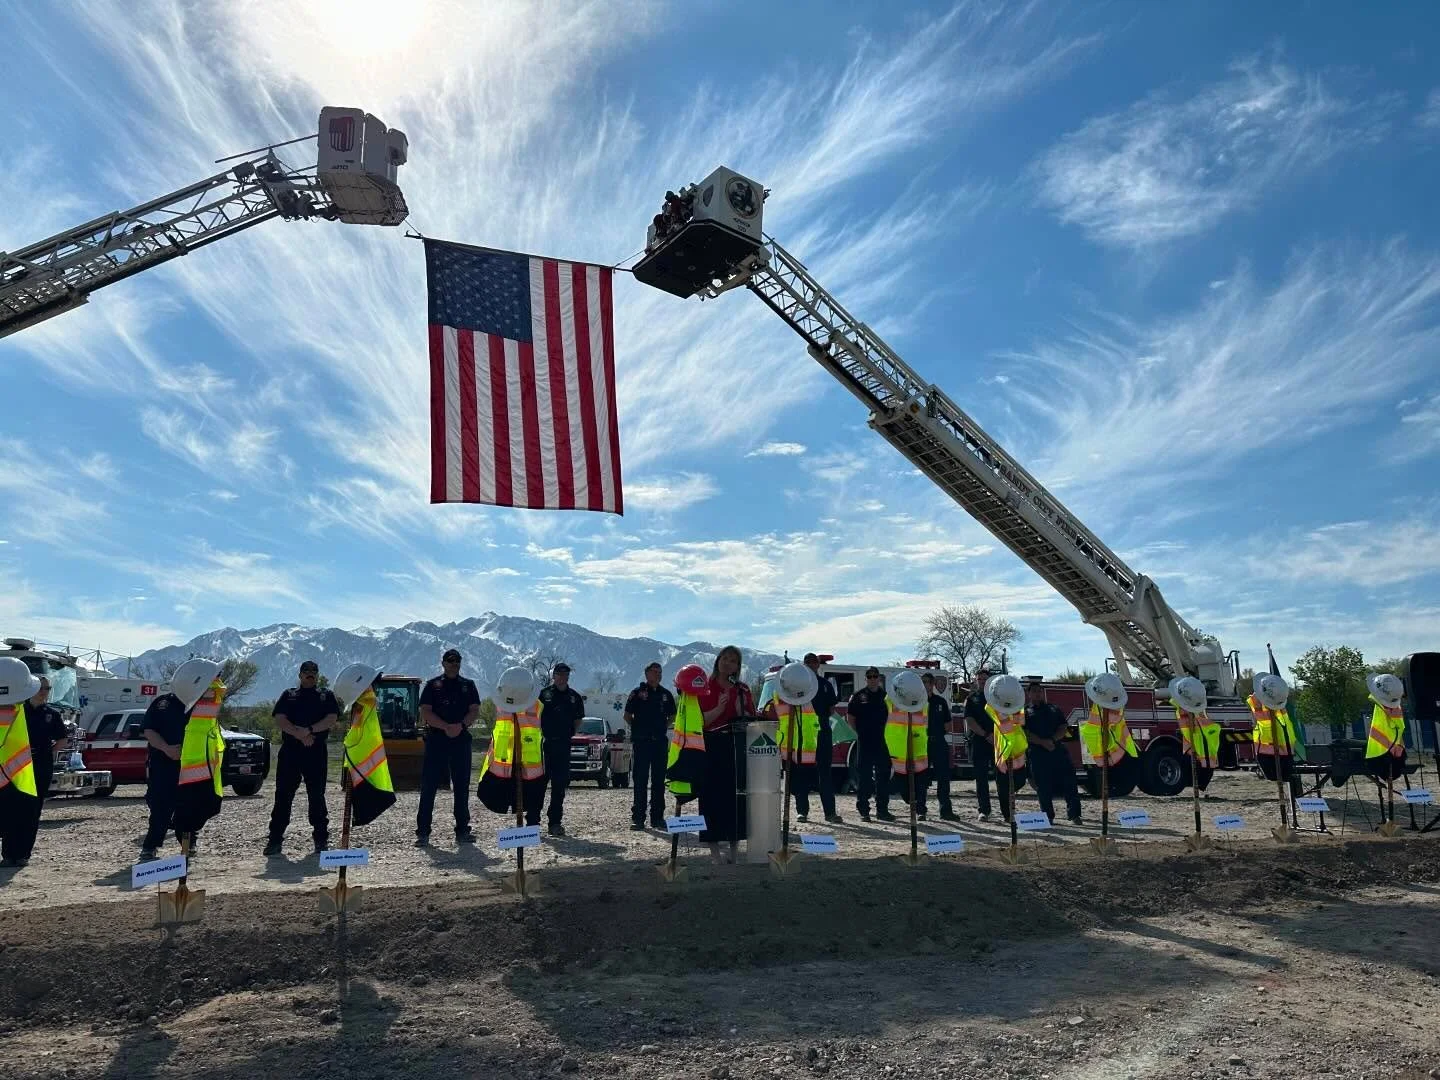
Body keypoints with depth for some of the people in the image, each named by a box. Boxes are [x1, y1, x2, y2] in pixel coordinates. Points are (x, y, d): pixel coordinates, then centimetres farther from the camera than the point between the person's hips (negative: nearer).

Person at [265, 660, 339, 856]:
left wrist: (310, 730, -16)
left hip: (317, 752, -1)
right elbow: (279, 719, 0)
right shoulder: (289, 695, 15)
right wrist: (300, 734, -13)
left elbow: (332, 719, -2)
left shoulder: (326, 695, 12)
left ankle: (321, 839, 9)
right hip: (290, 751, 1)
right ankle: (275, 839, 6)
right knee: (283, 795, 0)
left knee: (316, 796, 2)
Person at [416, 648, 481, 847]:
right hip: (436, 739, -2)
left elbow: (475, 710, 4)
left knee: (462, 786, 5)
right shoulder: (433, 685, 7)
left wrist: (461, 725, -14)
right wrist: (447, 726, -16)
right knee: (428, 786, -4)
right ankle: (422, 832, -1)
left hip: (461, 740, 2)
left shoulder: (468, 686, 13)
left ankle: (462, 831, 11)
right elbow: (425, 712, -3)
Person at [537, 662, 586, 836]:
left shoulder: (574, 696, 10)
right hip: (545, 744, -3)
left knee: (560, 784, 5)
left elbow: (578, 719, 19)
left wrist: (571, 734, 8)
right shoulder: (544, 694, 1)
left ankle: (555, 822, 11)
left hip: (563, 745, 3)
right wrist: (541, 735, -5)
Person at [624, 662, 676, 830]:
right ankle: (638, 818, 2)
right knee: (640, 781, -1)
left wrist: (663, 728, 10)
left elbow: (672, 716, 21)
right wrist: (637, 729, -1)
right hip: (641, 742, -4)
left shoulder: (666, 694, 11)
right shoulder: (638, 693, 0)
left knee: (659, 781, 7)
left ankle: (657, 818, 13)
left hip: (660, 742, 4)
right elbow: (627, 715, 4)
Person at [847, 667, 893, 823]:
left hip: (883, 741, 3)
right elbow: (851, 717, 4)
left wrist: (887, 733, 4)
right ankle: (863, 811, 7)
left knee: (883, 775, 5)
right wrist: (861, 732, -1)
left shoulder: (885, 695, 9)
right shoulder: (858, 695, 2)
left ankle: (882, 810, 13)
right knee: (864, 776, 1)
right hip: (864, 742, -3)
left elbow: (892, 715, 15)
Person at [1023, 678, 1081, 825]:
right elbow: (1025, 733, -3)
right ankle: (1048, 817, 5)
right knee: (1043, 787, -2)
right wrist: (1043, 742, -15)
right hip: (1037, 753, -2)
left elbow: (1064, 727, 9)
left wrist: (1052, 740, -9)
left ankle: (1074, 815, 0)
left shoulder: (1054, 709, 20)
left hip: (1058, 750, 3)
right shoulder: (1025, 711, 9)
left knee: (1069, 782, -5)